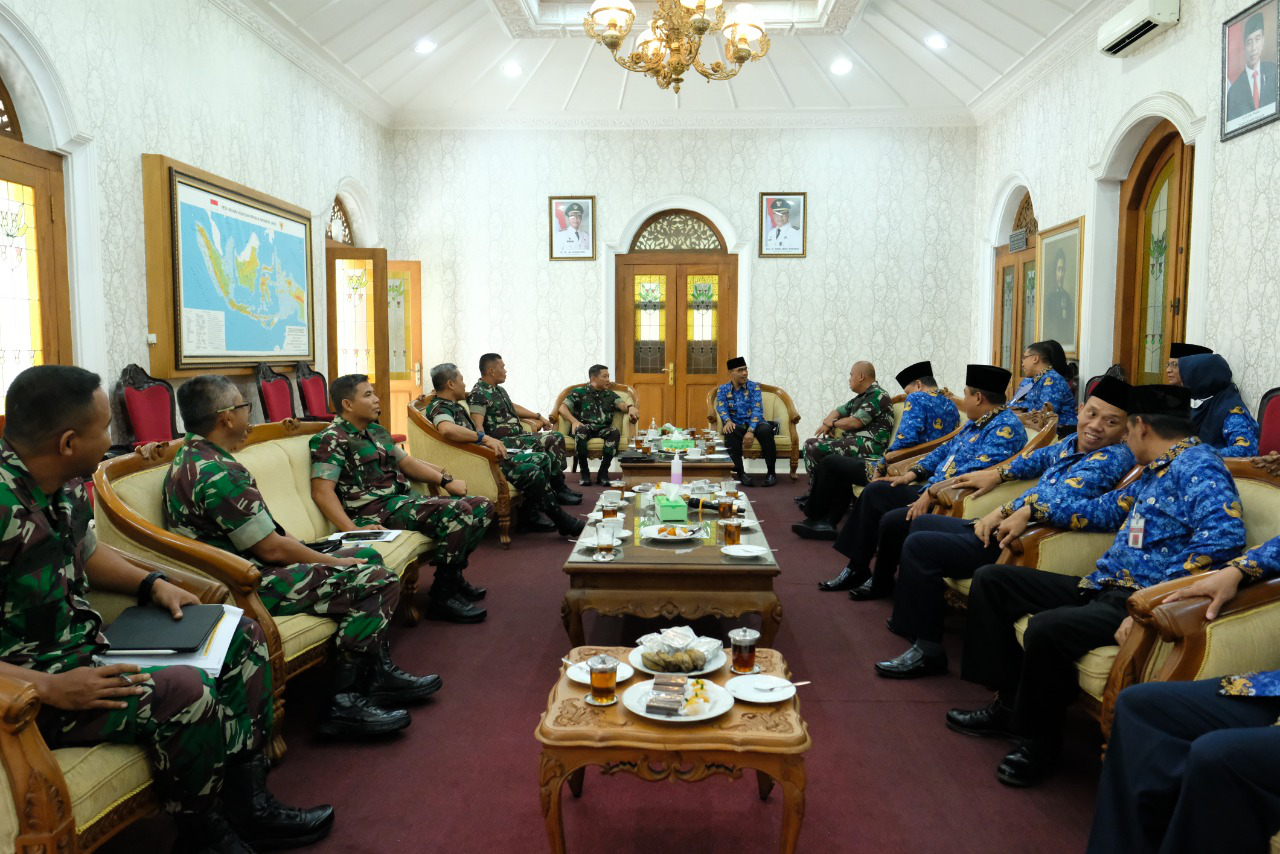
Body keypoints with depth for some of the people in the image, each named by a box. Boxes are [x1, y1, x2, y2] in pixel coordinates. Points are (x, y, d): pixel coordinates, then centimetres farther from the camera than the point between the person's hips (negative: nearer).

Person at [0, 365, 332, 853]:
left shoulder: (66, 483, 0)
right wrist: (53, 689, -31)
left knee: (242, 637, 8)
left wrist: (151, 583, 5)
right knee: (185, 693, -31)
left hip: (86, 647, 10)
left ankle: (248, 807, 10)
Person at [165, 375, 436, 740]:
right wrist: (331, 561, -6)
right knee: (380, 582, -16)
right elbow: (271, 548, -21)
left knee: (368, 557, 15)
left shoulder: (190, 459, 11)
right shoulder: (219, 473, -23)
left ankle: (379, 675, 18)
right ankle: (343, 703, -9)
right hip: (247, 588, -11)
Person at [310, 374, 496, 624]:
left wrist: (444, 480, 9)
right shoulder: (331, 439, -7)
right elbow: (321, 492, -17)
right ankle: (442, 596, -18)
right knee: (458, 510, -29)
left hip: (406, 500, 9)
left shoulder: (377, 431, 21)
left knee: (483, 506, 3)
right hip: (377, 512, -9)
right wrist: (353, 530, -30)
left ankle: (453, 575, 14)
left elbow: (406, 462, 25)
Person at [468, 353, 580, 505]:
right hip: (505, 440, -10)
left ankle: (558, 486, -1)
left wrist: (538, 416, 32)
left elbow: (512, 407, 34)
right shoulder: (478, 394, -14)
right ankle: (557, 489, -4)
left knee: (557, 437, 0)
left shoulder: (499, 389, 17)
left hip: (519, 434, 10)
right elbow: (477, 426, -25)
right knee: (550, 442, -19)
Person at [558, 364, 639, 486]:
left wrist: (631, 407, -21)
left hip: (603, 430, 2)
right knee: (581, 430, -37)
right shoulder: (579, 392, 14)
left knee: (615, 432, -31)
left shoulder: (610, 395, 24)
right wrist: (574, 421, -18)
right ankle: (584, 472, -23)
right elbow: (563, 408, 2)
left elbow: (622, 405, 4)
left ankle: (603, 472, -23)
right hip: (585, 427, -2)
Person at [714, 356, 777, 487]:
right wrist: (728, 421, -35)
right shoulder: (722, 390, 7)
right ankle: (739, 472, -27)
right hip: (736, 425, 0)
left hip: (754, 423, 0)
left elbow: (757, 409, -11)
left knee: (766, 429, -34)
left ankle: (771, 471, -19)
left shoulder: (754, 386, 2)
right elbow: (721, 408, -9)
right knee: (729, 431, -35)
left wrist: (751, 430, -28)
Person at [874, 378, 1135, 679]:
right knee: (923, 523, 23)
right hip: (1003, 528, 10)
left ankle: (927, 650, -8)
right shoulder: (1075, 442, 10)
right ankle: (913, 617, 33)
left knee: (919, 545, -18)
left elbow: (1064, 492, -33)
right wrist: (996, 474, 27)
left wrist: (1004, 510, -31)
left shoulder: (1113, 456, -17)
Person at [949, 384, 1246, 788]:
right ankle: (1009, 701, 8)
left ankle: (1039, 740, -9)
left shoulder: (1197, 465, -12)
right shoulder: (1156, 471, 19)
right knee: (990, 579, 8)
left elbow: (1224, 533, -27)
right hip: (1103, 586, 10)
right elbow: (1108, 508, 31)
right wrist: (1038, 509, 32)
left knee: (1047, 628, -36)